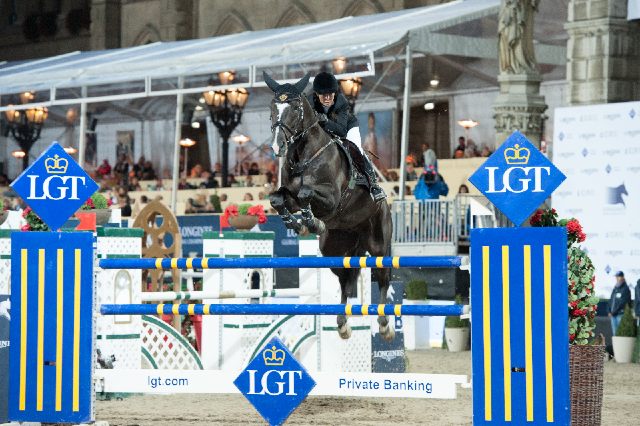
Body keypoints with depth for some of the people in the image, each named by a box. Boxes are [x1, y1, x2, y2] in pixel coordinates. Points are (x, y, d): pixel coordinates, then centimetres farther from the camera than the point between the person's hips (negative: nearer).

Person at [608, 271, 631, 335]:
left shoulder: (625, 289, -5)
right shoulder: (615, 289, 18)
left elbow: (623, 302, -13)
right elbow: (611, 301, 19)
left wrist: (615, 311, -14)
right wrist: (609, 311, 5)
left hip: (621, 314, -7)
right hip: (613, 315, 7)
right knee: (615, 333, 6)